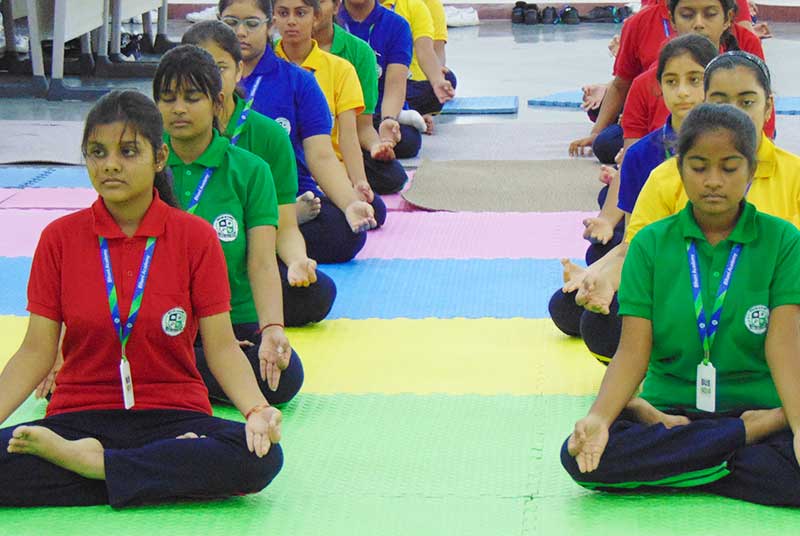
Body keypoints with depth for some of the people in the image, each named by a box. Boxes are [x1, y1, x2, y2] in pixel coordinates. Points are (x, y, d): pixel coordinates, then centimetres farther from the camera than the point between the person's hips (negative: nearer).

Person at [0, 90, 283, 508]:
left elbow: (221, 347, -2)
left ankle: (91, 463, -19)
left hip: (173, 417, 0)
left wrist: (256, 409, -20)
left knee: (261, 456, -31)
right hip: (79, 418, 0)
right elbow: (37, 352, 3)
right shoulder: (59, 238, 3)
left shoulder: (196, 237, 0)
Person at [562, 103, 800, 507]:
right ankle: (750, 434, -17)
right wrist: (599, 417, -21)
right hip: (666, 409, 2)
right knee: (577, 456, -28)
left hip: (762, 409, -2)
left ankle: (669, 466, -14)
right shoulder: (651, 244, 6)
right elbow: (633, 351, -2)